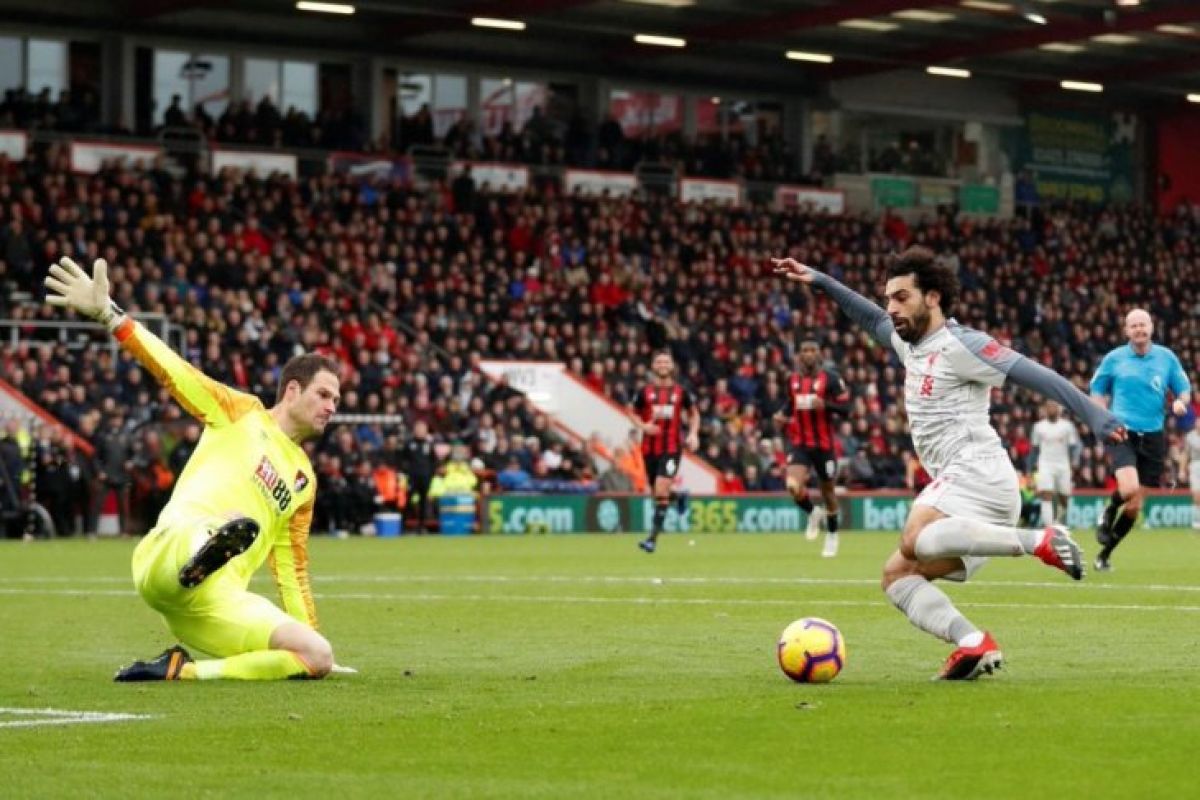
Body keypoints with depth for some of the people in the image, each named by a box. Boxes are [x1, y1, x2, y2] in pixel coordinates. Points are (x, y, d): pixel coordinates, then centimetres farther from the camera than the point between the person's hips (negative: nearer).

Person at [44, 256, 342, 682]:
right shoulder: (241, 414, 15)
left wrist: (309, 635, 25)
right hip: (173, 548, -6)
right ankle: (201, 560, -76)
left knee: (319, 658, -15)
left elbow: (291, 571, 31)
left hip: (218, 603, 6)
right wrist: (107, 314, -7)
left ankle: (179, 670, -17)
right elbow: (172, 369, 5)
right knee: (239, 528, -39)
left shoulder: (304, 480, 28)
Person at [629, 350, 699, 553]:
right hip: (650, 447, 3)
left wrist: (693, 434, -1)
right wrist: (643, 426, -8)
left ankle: (653, 538, -15)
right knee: (656, 491, 11)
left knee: (661, 490, -17)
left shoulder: (680, 392, 2)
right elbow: (635, 414, 13)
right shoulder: (644, 392, 2)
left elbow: (694, 414, 15)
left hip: (672, 447, -3)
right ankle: (678, 496, 48)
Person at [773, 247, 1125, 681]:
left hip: (978, 471, -9)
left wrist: (1095, 416, -17)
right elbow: (873, 319, 43)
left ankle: (1040, 541, -32)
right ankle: (974, 644, -18)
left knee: (914, 541, -33)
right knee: (897, 575, 1)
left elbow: (1034, 374, -10)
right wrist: (819, 281, 41)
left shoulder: (959, 345, -4)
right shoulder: (911, 343, 22)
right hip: (960, 486, 9)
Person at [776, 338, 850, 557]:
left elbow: (845, 406, -10)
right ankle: (813, 513, 13)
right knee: (793, 486, -20)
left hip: (824, 445, -2)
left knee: (828, 490, 9)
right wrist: (785, 414, 4)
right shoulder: (793, 379, 6)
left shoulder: (830, 378, -7)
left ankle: (832, 535, 32)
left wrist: (825, 404, -26)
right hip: (800, 444, 2)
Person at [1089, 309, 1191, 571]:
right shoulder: (1114, 358, 2)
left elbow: (1184, 389, 12)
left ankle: (1105, 554, 21)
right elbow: (1097, 390, 12)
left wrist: (1180, 402, -12)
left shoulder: (1167, 358, 5)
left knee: (1134, 506, 5)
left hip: (1152, 437, 3)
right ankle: (1108, 514, 7)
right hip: (1122, 432, -3)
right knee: (1129, 488, -27)